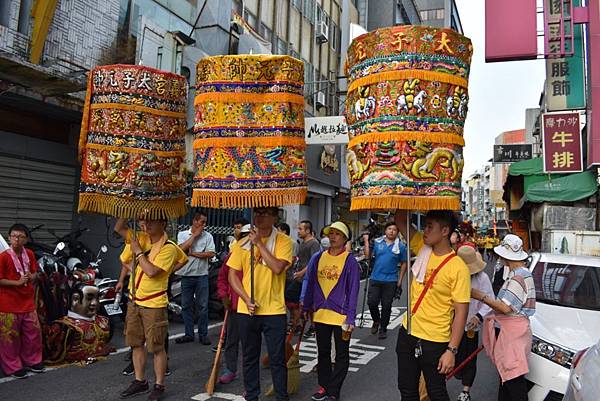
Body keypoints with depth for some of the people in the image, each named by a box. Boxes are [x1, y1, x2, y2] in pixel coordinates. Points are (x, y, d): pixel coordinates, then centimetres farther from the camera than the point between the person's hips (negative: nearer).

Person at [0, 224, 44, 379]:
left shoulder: (29, 254, 3)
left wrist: (32, 277, -6)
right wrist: (17, 282, -20)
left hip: (28, 302, 6)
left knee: (33, 332, 13)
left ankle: (32, 361, 30)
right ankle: (13, 367, 19)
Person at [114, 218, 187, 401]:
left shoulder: (169, 248, -17)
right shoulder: (141, 238, 4)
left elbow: (151, 271, -25)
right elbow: (119, 228, 7)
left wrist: (138, 252, -15)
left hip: (154, 305, -7)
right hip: (134, 301, 7)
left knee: (157, 347, 3)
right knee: (136, 343, 16)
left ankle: (159, 386, 18)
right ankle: (140, 381, 31)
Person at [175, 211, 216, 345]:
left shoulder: (208, 236, 4)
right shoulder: (182, 234, 6)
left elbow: (211, 254, -7)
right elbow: (183, 248, -12)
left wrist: (192, 253, -10)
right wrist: (195, 234, -7)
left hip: (202, 275, -1)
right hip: (186, 275, 1)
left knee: (203, 306, 1)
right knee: (187, 305, 8)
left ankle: (203, 334, 11)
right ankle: (189, 334, 18)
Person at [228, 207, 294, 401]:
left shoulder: (283, 241, -6)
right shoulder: (243, 243, 3)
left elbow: (278, 268, -20)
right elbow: (233, 275, 4)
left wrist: (259, 243, -17)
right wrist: (246, 299, -8)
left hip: (274, 310, -3)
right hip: (247, 310, 3)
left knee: (277, 359, 6)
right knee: (250, 357, 15)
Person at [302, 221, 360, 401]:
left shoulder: (350, 261, -9)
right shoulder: (318, 258, 2)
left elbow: (353, 291, -9)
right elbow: (310, 284, 10)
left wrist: (350, 318, -13)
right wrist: (306, 308, 10)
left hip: (341, 316, -4)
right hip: (320, 315, 4)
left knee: (341, 356, 8)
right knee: (323, 353, 17)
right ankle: (324, 386, 31)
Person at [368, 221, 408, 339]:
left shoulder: (401, 246, 1)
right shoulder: (377, 242, 4)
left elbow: (403, 263, 6)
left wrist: (400, 280, 2)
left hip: (390, 281, -1)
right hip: (375, 279, 1)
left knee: (386, 306, 6)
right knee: (372, 303, -1)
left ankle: (383, 329, 22)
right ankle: (376, 321, 28)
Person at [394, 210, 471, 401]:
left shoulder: (458, 268, -17)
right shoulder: (422, 249, -1)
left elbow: (461, 312, -16)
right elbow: (400, 220, 1)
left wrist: (452, 350, -18)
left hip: (435, 341, -6)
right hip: (408, 333, 6)